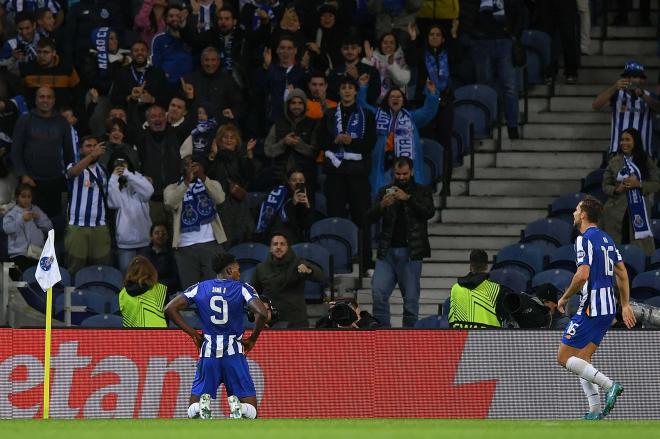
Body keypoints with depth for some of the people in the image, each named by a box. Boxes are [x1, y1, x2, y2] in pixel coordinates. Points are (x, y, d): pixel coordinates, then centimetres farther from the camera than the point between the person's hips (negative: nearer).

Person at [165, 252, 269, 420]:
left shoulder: (200, 288, 7)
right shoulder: (242, 289, -2)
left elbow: (170, 309, 3)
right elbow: (262, 313, -16)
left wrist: (193, 334, 9)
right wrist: (252, 340, 0)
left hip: (208, 351, 2)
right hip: (234, 351, -2)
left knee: (193, 410, 11)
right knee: (250, 411, 6)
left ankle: (203, 405, -23)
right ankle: (236, 406, -28)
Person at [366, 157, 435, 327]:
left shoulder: (422, 191, 7)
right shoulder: (385, 191, 11)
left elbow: (429, 212, -9)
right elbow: (370, 217, 5)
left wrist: (408, 198, -18)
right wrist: (382, 205, -16)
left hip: (410, 252, -2)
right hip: (387, 251, 2)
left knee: (411, 297, -2)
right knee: (378, 292, -9)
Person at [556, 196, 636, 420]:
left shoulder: (585, 239, -13)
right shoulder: (607, 239, 15)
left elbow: (582, 275, -23)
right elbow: (622, 273, 17)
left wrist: (565, 298, -9)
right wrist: (625, 305, 21)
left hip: (591, 308, -9)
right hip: (609, 308, 9)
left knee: (564, 357, -3)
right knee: (582, 360, 12)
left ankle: (609, 385, -14)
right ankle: (595, 412, 2)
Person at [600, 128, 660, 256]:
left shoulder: (647, 162, 4)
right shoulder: (614, 162, 7)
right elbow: (605, 186, 9)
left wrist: (639, 184, -13)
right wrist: (616, 190, -11)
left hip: (639, 212, -1)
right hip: (617, 213, 1)